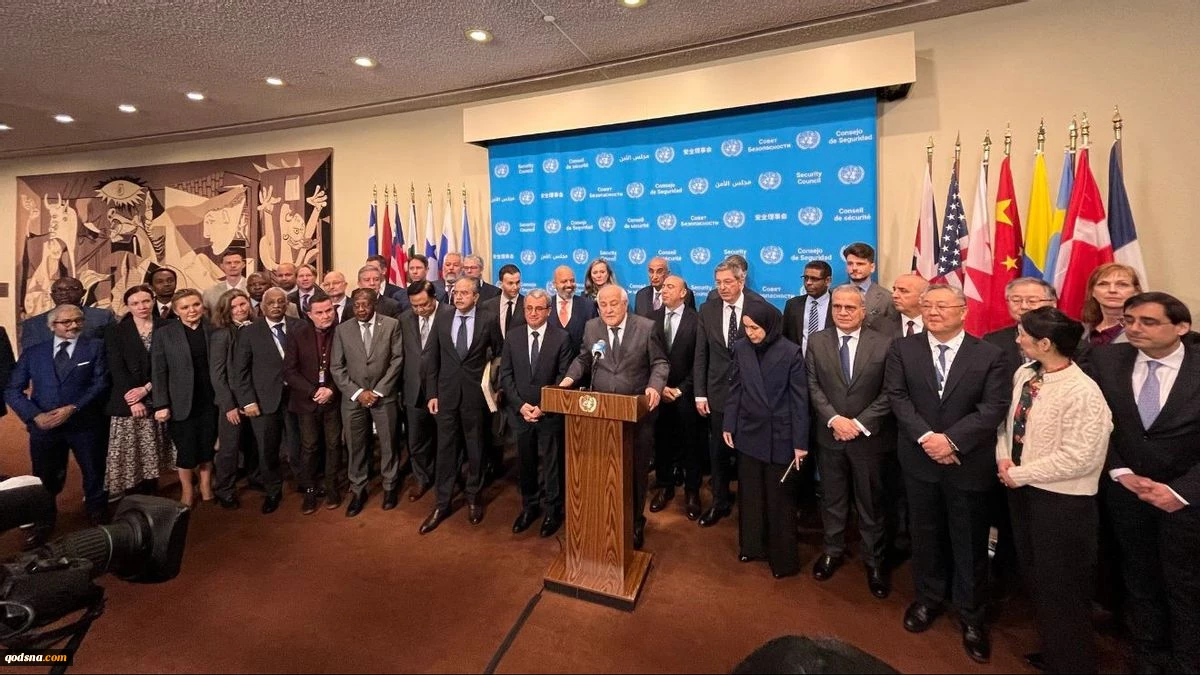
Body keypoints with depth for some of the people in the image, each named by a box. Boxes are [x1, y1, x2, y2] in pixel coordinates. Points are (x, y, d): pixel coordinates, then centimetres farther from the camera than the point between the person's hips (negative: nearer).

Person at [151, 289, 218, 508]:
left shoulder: (214, 330, 1)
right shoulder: (164, 334, -3)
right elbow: (158, 372, -4)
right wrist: (161, 405, -9)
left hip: (210, 400, 1)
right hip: (182, 403, -1)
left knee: (207, 448, 12)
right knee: (186, 450, 8)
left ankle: (206, 487, 30)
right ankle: (187, 492, 29)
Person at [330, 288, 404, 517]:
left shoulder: (391, 325, -2)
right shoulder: (342, 329, 2)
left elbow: (397, 360, -5)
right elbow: (336, 367, 1)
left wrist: (378, 391, -9)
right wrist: (357, 392, -8)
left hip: (383, 396, -1)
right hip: (353, 398, 1)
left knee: (388, 444, 9)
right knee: (355, 446, 9)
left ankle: (390, 486, 27)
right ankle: (358, 490, 26)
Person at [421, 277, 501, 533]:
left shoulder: (489, 320, -5)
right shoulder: (442, 316, 1)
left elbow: (499, 354, 5)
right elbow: (433, 357, 4)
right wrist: (431, 393, 1)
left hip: (476, 393, -2)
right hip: (446, 392, 2)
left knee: (475, 448, 11)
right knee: (445, 449, 8)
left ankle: (473, 497, 30)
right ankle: (442, 504, 21)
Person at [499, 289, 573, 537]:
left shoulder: (561, 337, -5)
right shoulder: (512, 336, 3)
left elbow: (564, 377, -6)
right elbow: (505, 375, 3)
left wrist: (544, 407, -12)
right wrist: (520, 405, -8)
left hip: (550, 413, -2)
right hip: (521, 411, 3)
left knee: (551, 463, 7)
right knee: (525, 463, 14)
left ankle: (553, 511, 25)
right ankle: (529, 507, 33)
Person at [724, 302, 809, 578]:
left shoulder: (791, 352, -12)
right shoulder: (740, 348, -2)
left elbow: (799, 399, -9)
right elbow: (734, 389, 5)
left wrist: (800, 442, -9)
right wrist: (728, 425, 4)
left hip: (780, 436, -3)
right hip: (749, 433, 4)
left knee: (780, 499, 9)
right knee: (750, 494, 16)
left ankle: (783, 557, 26)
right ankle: (751, 545, 34)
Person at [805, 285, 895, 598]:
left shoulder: (884, 344, -6)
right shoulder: (816, 342, -1)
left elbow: (889, 393, -7)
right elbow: (813, 386, -3)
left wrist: (860, 423, -15)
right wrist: (835, 419, -15)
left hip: (870, 437, -1)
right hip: (829, 435, 2)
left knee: (871, 501, 12)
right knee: (832, 497, 16)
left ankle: (874, 560, 31)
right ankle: (833, 550, 35)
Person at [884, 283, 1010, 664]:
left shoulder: (990, 355, -4)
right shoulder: (902, 349, -2)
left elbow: (994, 407, -11)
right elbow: (897, 397, -7)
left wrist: (952, 440, -21)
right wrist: (925, 437, -18)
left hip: (969, 463, -1)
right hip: (919, 460, 1)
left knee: (970, 543, 12)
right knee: (925, 535, 16)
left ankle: (971, 616, 32)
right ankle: (928, 598, 36)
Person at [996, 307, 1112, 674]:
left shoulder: (1082, 393, -23)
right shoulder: (1023, 374, -1)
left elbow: (1079, 458, -23)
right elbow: (1009, 421, 9)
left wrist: (1019, 474, -16)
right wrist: (1004, 459, -5)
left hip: (1061, 501, -7)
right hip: (1023, 489, 7)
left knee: (1061, 588, 11)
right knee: (1035, 578, 24)